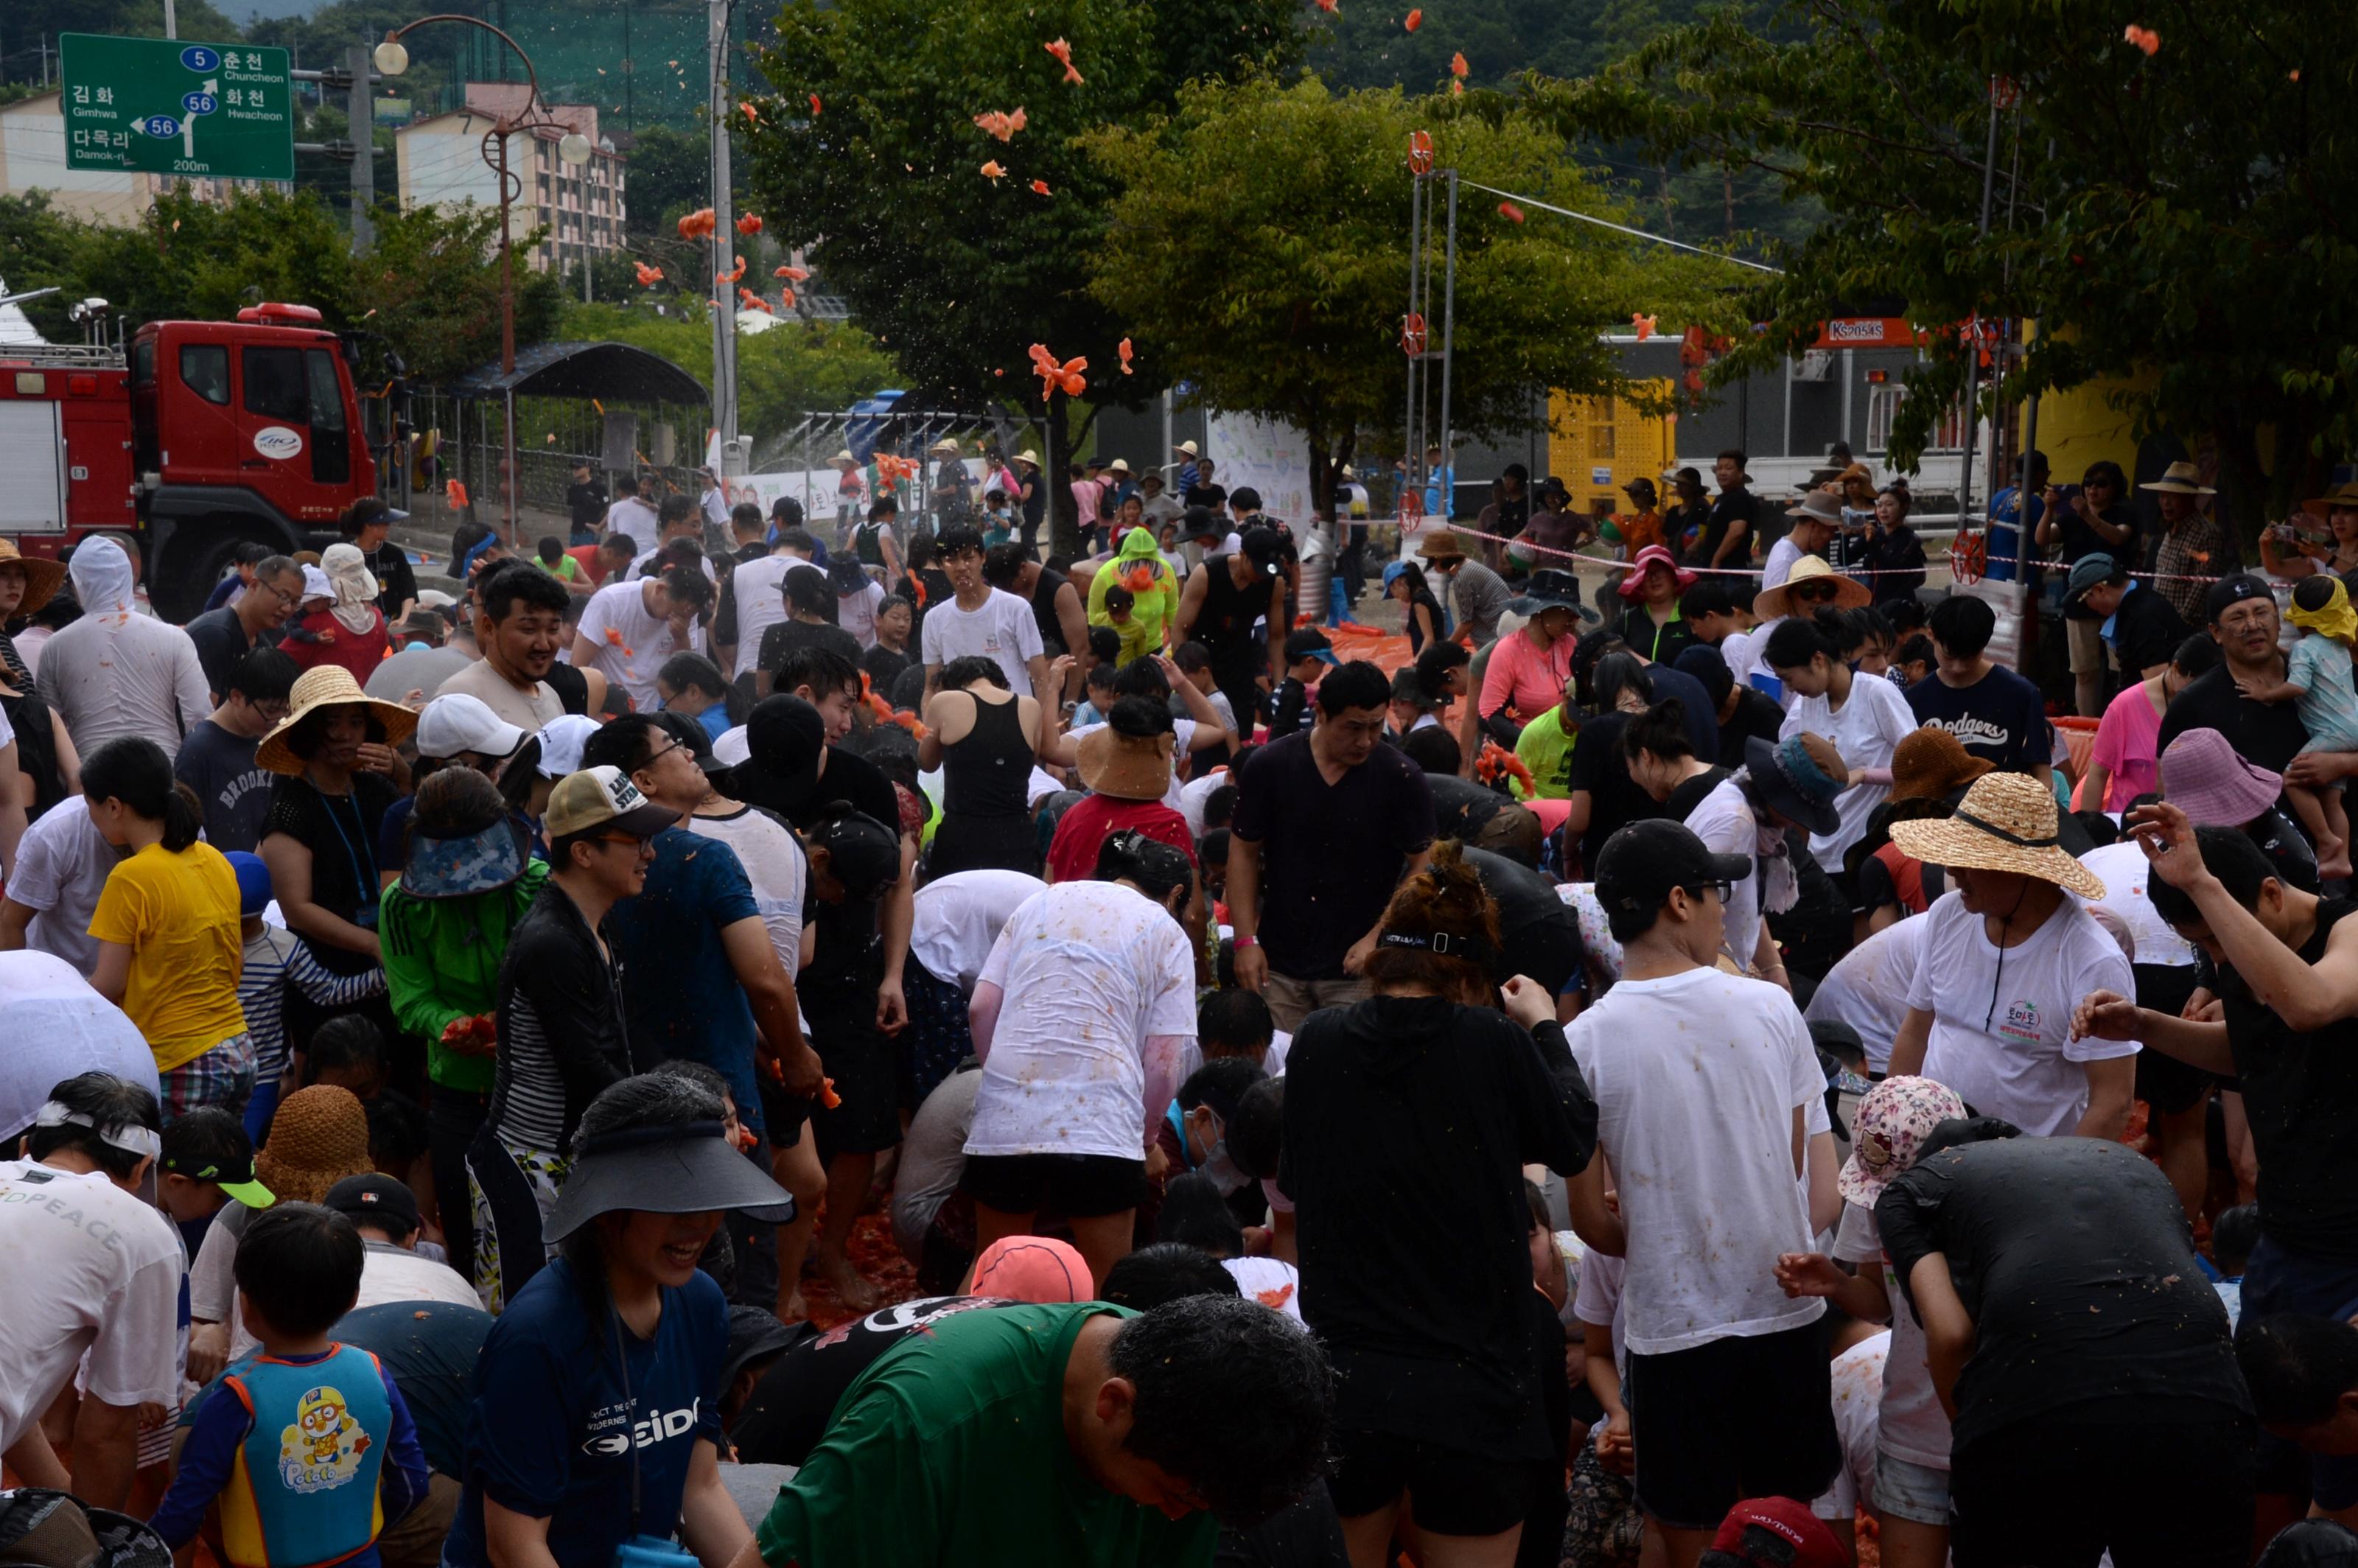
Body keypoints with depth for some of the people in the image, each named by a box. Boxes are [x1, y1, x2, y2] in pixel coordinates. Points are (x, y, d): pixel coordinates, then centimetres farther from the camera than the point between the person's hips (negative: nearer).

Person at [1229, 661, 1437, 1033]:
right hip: (1278, 965, 2)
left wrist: (1378, 937, -12)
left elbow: (1423, 866, -2)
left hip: (1358, 971, -2)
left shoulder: (1401, 779, -6)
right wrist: (1245, 940, -3)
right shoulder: (1269, 766, -3)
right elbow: (1244, 852, 3)